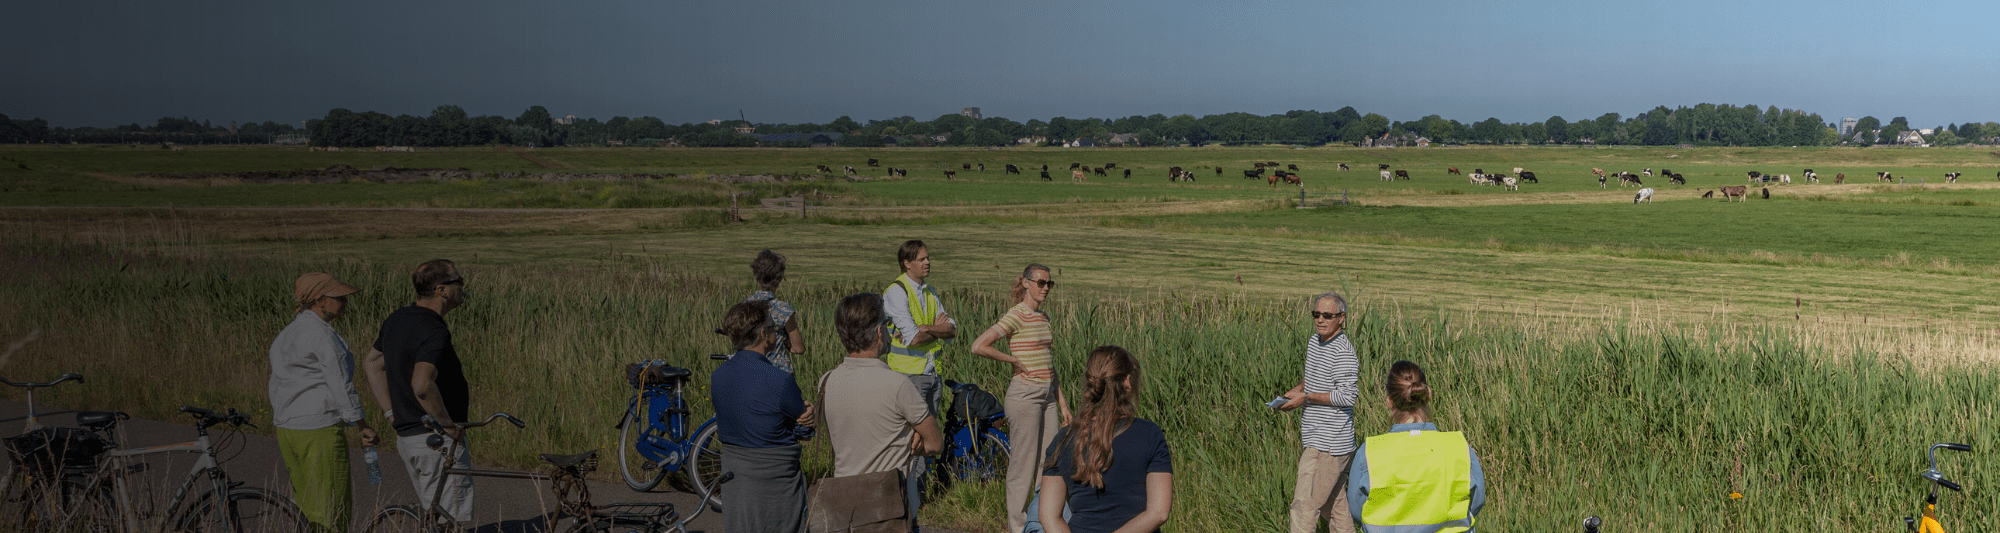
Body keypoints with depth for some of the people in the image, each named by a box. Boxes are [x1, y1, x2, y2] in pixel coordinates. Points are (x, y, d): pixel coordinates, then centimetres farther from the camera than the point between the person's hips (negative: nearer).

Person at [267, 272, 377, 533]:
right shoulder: (322, 334, -14)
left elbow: (275, 387, 19)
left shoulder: (285, 335, 14)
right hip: (321, 430, -9)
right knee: (332, 511, -3)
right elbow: (340, 386, -16)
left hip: (287, 430, 9)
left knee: (306, 507, 15)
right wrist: (363, 425, -10)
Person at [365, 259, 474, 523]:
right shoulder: (435, 332, -21)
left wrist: (391, 412, 19)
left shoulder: (396, 320, 9)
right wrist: (448, 424, -22)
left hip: (405, 436, 9)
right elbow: (422, 385, -35)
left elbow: (373, 364, 22)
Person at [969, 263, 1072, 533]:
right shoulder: (1016, 316, -12)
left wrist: (1062, 402, 17)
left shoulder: (1043, 317, 13)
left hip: (1047, 394, 8)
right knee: (1023, 461, 0)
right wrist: (1015, 361, -14)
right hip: (1024, 394, -8)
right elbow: (978, 346, -22)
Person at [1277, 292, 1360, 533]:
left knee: (1304, 505, -10)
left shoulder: (1343, 351, -17)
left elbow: (1348, 394, -23)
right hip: (1316, 439, 10)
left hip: (1328, 444, -10)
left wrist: (1306, 397, -18)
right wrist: (1297, 389, 8)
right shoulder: (1315, 341, 12)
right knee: (1333, 504, 16)